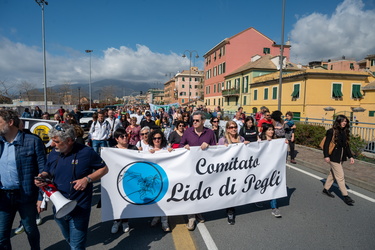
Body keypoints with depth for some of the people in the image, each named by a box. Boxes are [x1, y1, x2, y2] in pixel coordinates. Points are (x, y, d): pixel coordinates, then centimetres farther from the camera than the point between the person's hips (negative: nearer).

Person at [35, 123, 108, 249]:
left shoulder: (86, 152, -15)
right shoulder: (53, 154, -1)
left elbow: (104, 169, -7)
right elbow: (48, 173, 14)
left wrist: (87, 179, -21)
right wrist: (42, 176, -9)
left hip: (79, 209, -5)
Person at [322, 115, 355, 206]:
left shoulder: (345, 132, 8)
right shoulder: (331, 132, -13)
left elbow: (347, 145, 13)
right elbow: (326, 144, -13)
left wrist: (350, 156, 8)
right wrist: (326, 156, -18)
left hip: (341, 157, 7)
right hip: (333, 157, -7)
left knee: (333, 174, 17)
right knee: (340, 176, -3)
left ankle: (326, 189, 31)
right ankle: (345, 196, 5)